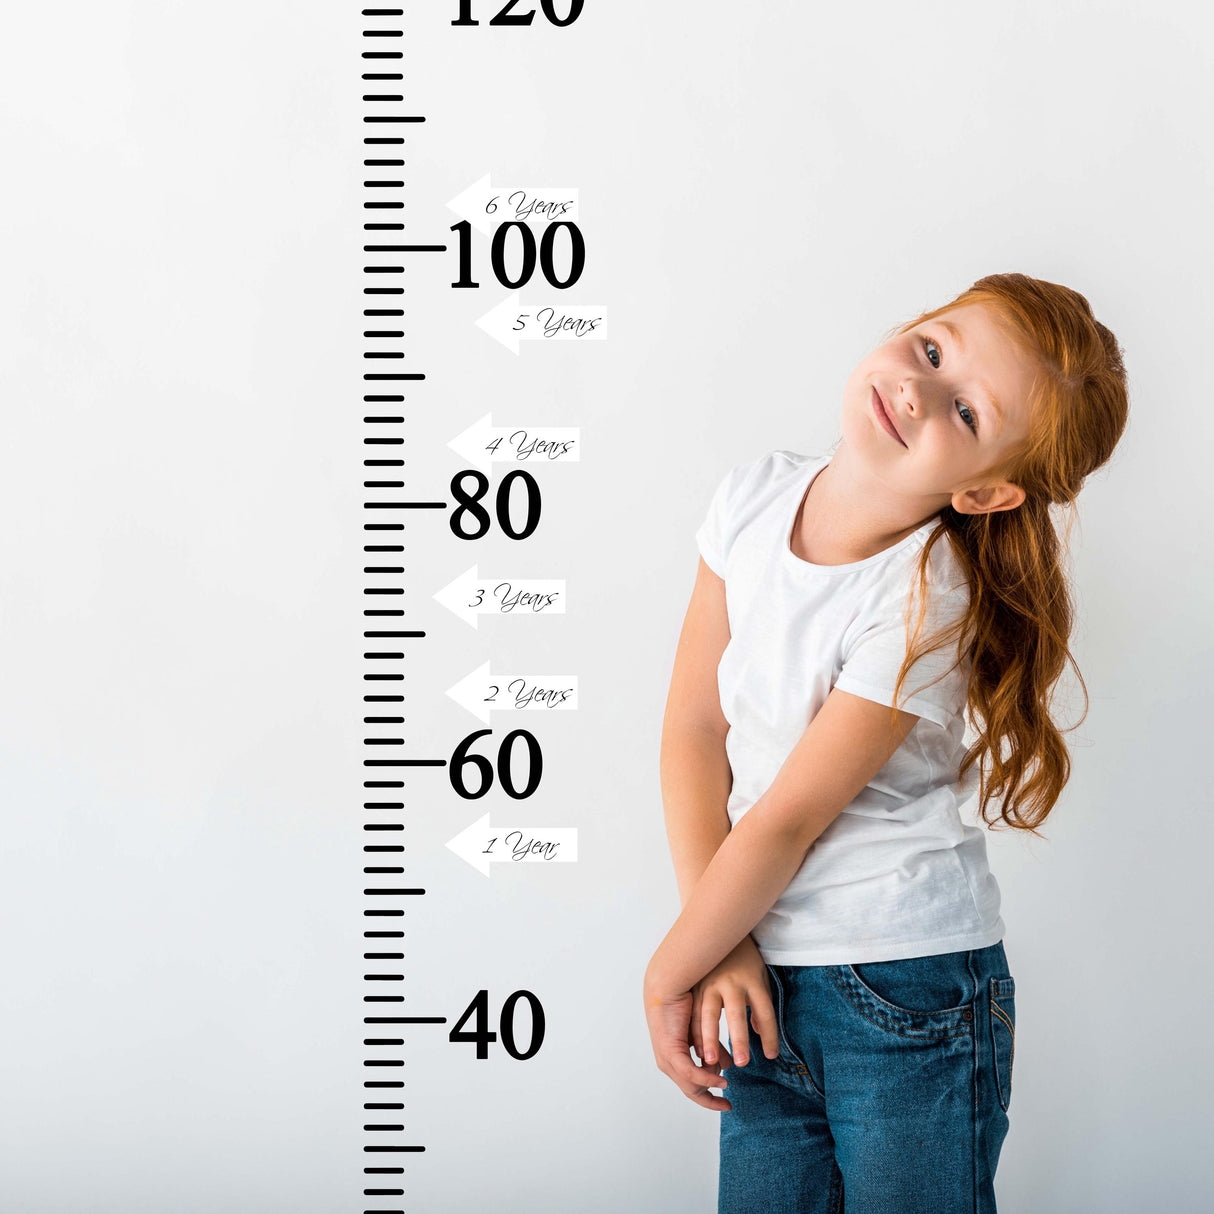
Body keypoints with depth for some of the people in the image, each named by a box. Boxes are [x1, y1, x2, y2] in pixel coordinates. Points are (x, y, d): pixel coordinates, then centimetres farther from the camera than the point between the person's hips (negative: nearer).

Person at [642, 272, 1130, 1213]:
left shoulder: (921, 607, -21)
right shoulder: (758, 496, -3)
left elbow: (789, 819, -16)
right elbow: (694, 726, -2)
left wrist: (671, 974, -6)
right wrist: (716, 949, -8)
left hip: (909, 996, -5)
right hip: (764, 978, 5)